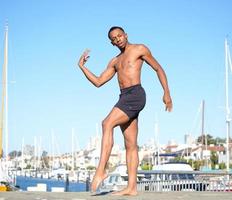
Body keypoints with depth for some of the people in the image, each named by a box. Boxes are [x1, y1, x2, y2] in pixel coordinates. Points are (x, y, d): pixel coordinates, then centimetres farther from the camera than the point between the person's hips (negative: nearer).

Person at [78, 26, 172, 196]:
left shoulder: (140, 49, 6)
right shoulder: (115, 62, 25)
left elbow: (158, 69, 7)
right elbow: (98, 82, 23)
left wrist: (167, 92, -1)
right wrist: (82, 67, 14)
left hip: (136, 94, -8)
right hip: (124, 98, 8)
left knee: (107, 124, -24)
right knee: (131, 144, 3)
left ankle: (101, 170, -29)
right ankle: (132, 187, 0)